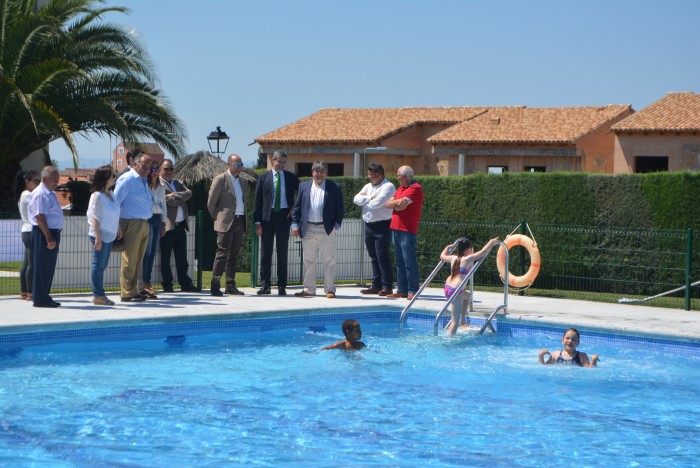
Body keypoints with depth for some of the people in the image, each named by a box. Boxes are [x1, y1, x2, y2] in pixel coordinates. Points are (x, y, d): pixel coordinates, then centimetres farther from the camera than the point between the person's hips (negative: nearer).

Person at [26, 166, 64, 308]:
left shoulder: (50, 194, 17)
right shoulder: (40, 194, -14)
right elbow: (40, 217, -20)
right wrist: (49, 238, -23)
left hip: (53, 233, 10)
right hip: (43, 233, -10)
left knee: (49, 267, 13)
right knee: (42, 267, -5)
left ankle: (44, 297, 20)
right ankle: (40, 299, -2)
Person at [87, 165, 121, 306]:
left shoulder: (110, 194, 10)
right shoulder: (97, 196, -14)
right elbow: (95, 218, -17)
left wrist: (118, 229, 19)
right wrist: (98, 238, -20)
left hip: (110, 236, 8)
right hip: (101, 235, -8)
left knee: (102, 265, 11)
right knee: (99, 265, -3)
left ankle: (99, 294, 16)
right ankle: (98, 295, 1)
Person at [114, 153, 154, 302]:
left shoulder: (144, 181, 19)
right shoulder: (127, 179, -9)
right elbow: (115, 201, -13)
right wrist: (117, 226, -15)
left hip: (144, 224, 9)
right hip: (131, 223, -9)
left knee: (138, 261, 12)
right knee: (130, 260, -7)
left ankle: (134, 291, 17)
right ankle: (127, 293, -4)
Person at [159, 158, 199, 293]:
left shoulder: (177, 183, 19)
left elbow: (189, 193, 2)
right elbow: (168, 201, -16)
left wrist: (175, 195, -10)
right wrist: (182, 199, -4)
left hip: (181, 225, 7)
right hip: (168, 225, -7)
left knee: (182, 257, 9)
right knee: (165, 257, 2)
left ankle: (185, 283, 13)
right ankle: (167, 284, 7)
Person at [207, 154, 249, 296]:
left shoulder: (243, 182, 16)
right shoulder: (220, 179, -5)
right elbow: (211, 202, -3)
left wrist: (243, 217, 16)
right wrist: (217, 219, 2)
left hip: (240, 222, 6)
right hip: (226, 223, -6)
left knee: (234, 255, 8)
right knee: (222, 253, -9)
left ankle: (230, 286, 12)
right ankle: (215, 286, -6)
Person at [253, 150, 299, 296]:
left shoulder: (291, 177, 6)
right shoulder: (264, 178, 4)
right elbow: (258, 200, 2)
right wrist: (257, 221, -5)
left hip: (284, 216, 0)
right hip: (267, 217, 0)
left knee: (282, 252, 3)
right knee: (266, 251, 2)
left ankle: (282, 286, 7)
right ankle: (265, 284, 7)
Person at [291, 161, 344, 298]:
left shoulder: (334, 188, 2)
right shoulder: (304, 187, 10)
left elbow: (340, 209, 3)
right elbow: (297, 207, 10)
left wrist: (336, 224, -5)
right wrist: (295, 224, 2)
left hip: (326, 230, -3)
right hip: (308, 230, 3)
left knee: (329, 261, 0)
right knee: (308, 261, 8)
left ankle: (330, 289, 4)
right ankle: (308, 289, 15)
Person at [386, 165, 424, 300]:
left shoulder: (415, 188, -9)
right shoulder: (400, 188, 19)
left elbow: (402, 206, -18)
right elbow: (388, 204, 10)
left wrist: (394, 203, 2)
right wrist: (398, 202, -8)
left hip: (407, 230, -9)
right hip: (396, 228, 9)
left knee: (409, 262, -8)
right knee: (400, 262, 10)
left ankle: (412, 291, -7)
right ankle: (402, 290, 14)